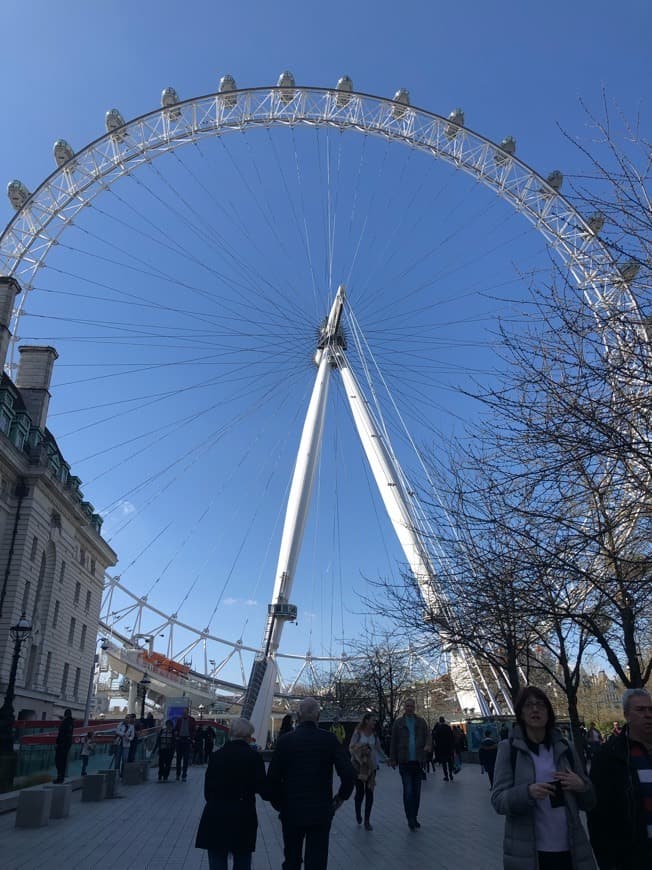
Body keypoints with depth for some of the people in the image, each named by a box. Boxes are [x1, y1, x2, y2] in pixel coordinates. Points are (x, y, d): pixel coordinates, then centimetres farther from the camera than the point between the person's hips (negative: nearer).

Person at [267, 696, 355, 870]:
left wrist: (278, 803, 7)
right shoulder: (330, 739, -8)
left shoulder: (285, 740, -7)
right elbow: (348, 774, -13)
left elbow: (272, 777, -7)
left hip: (291, 811, 1)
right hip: (321, 811, -1)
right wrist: (341, 796, 3)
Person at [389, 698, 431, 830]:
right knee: (408, 791, -8)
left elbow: (427, 735, 5)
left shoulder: (421, 722, 7)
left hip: (418, 761, 2)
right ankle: (410, 819, -1)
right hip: (404, 761, -2)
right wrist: (393, 759, 2)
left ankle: (414, 818, 20)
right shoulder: (398, 723, 2)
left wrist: (427, 745, -17)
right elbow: (393, 741, 4)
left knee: (417, 791, 9)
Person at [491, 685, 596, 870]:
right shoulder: (508, 749, -5)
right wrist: (528, 792, -27)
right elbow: (498, 800, -9)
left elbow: (588, 802, 10)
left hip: (570, 849, 3)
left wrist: (581, 786, -12)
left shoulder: (564, 748, 4)